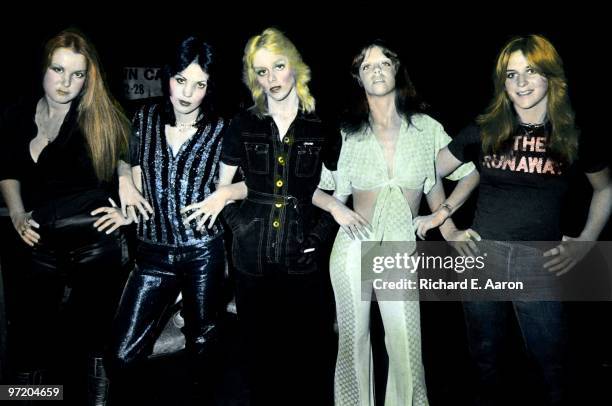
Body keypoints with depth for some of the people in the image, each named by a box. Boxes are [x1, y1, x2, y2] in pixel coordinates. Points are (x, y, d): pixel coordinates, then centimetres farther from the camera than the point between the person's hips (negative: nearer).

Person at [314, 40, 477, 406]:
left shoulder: (427, 127, 2)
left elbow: (471, 174, 8)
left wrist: (444, 212, -2)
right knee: (354, 338, 10)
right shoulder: (347, 134, 2)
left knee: (405, 345, -1)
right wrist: (335, 206, -11)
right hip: (353, 246, 1)